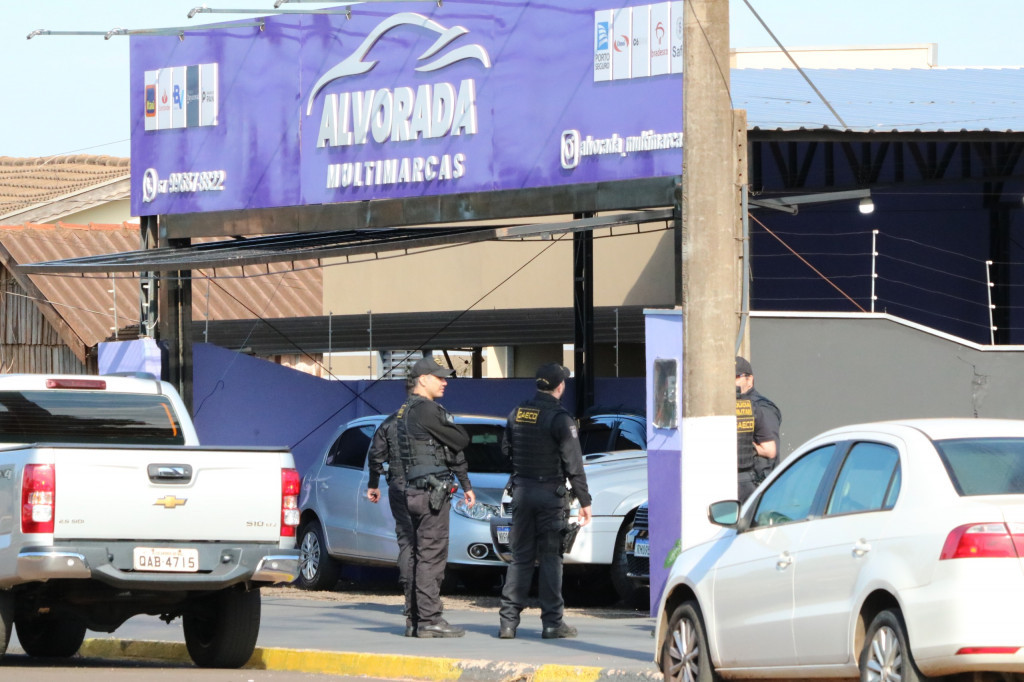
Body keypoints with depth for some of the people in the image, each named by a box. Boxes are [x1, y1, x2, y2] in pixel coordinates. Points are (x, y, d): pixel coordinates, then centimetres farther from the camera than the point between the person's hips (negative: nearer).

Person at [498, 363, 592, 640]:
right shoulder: (560, 418, -13)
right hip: (550, 492, -5)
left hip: (522, 490, 5)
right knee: (550, 558, 0)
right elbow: (573, 464, -13)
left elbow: (506, 450, 15)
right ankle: (552, 622, 0)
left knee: (520, 557, 9)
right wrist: (584, 501, -8)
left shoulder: (517, 414, 5)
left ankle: (508, 620, 5)